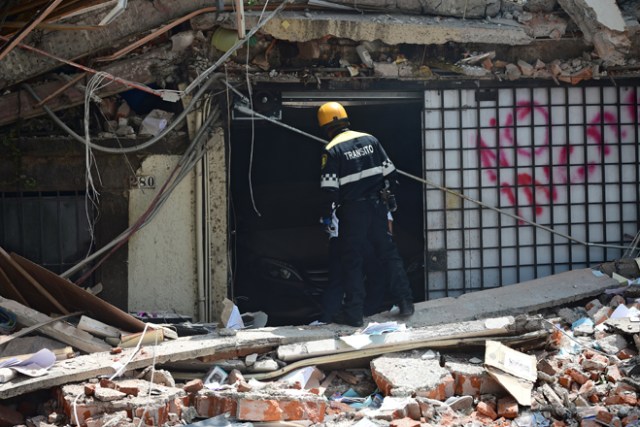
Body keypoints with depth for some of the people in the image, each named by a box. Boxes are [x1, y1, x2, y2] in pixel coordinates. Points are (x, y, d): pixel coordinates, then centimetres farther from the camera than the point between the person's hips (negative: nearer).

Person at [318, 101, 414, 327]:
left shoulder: (332, 150, -9)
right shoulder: (370, 140, 6)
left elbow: (329, 187, -12)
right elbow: (389, 170, 9)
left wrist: (327, 215, -3)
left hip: (352, 211, -4)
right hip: (377, 206, 4)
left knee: (352, 260, 3)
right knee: (389, 253, 12)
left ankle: (354, 313, 4)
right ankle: (405, 302, 11)